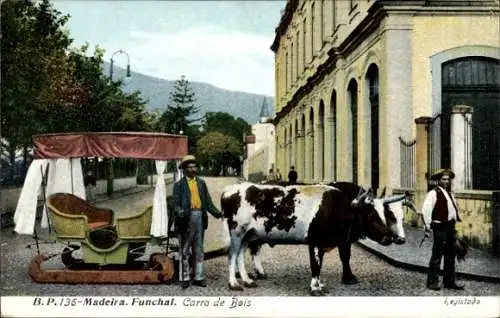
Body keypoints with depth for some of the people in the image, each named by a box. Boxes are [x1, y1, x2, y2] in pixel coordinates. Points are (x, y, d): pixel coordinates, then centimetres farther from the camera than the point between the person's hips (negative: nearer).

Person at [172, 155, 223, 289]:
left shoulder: (201, 182, 13)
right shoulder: (179, 185, 2)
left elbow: (208, 201, 11)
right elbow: (176, 204, -5)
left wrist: (216, 212, -3)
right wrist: (180, 212, -25)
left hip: (200, 217, 4)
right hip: (187, 218, -3)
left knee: (199, 249, 9)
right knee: (185, 250, 4)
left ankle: (198, 277, 15)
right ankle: (185, 278, 12)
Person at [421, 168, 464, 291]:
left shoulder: (450, 193, 18)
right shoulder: (433, 193, -9)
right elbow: (426, 210, -16)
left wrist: (456, 219, 18)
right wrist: (428, 227, -18)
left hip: (451, 227, 8)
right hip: (440, 227, -8)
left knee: (450, 256, 13)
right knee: (437, 255, -4)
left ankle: (449, 281, 23)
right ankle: (432, 282, 3)